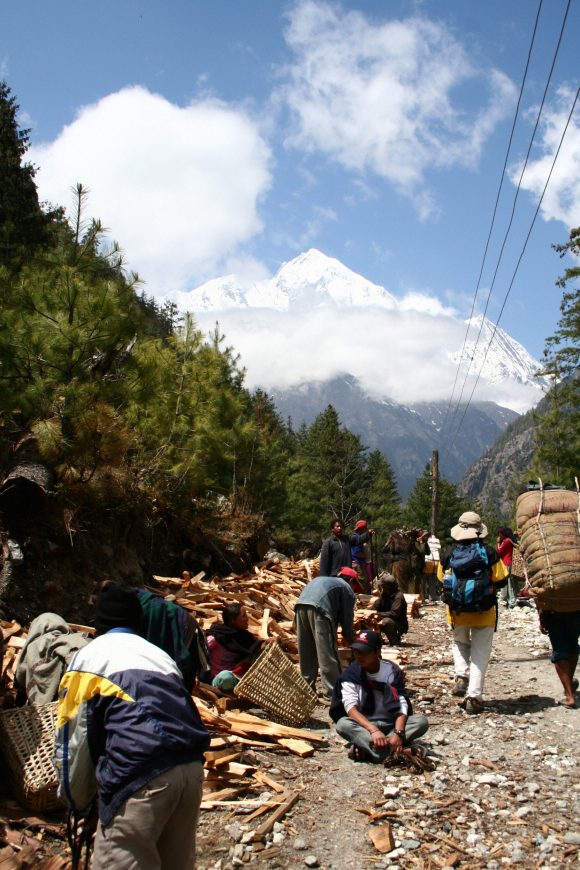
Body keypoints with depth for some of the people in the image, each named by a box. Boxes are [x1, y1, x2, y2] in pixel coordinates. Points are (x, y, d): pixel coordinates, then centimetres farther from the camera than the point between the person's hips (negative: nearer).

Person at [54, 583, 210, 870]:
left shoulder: (89, 656, 9)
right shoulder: (159, 654, 26)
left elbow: (71, 739, 8)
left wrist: (77, 800, 22)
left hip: (139, 779, -6)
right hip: (192, 770, 7)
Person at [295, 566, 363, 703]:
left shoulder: (324, 580, 39)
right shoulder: (347, 589, 18)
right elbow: (347, 617, 13)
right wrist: (349, 636, 30)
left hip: (300, 605, 7)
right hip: (319, 609, -7)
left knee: (306, 653, 17)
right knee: (327, 654, 0)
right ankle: (331, 694, 2)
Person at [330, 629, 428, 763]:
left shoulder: (392, 670, -2)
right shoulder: (350, 675, -5)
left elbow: (401, 705, -11)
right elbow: (351, 708, -16)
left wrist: (398, 733, -30)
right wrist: (373, 730, -33)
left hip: (391, 725, 1)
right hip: (363, 725, -1)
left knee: (421, 721, -24)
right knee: (343, 724, -33)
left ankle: (365, 748, -35)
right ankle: (402, 749, -44)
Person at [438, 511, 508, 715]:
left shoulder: (448, 554, -3)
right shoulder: (489, 553, -9)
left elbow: (442, 579, 9)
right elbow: (501, 581, -4)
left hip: (457, 611, 2)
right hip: (483, 612, -2)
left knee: (460, 643, 27)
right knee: (480, 653, 7)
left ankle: (461, 676, 5)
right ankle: (474, 697, 2)